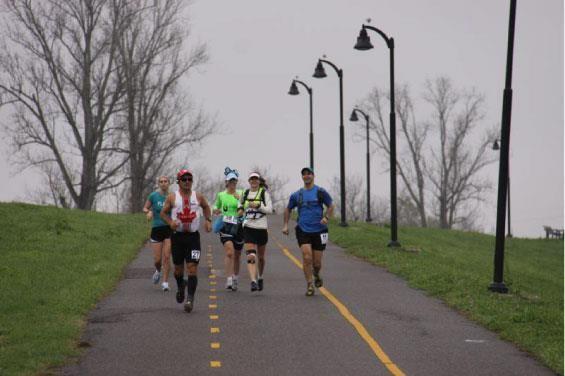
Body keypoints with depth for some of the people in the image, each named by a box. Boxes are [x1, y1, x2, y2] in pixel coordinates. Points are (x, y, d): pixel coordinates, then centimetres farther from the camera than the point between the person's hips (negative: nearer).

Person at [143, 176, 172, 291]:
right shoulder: (153, 196, -1)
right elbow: (145, 208, 9)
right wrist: (148, 212, -13)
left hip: (169, 229, 0)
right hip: (157, 228, 0)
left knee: (166, 257, -9)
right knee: (157, 258, 1)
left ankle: (165, 282, -1)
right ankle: (158, 271, 35)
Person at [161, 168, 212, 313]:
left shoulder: (198, 197, 4)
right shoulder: (172, 197, -1)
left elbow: (206, 207, 23)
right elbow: (163, 213, 5)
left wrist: (208, 220, 9)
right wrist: (170, 222, -14)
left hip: (193, 236, 0)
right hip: (177, 236, 0)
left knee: (192, 267, -11)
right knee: (178, 267, 10)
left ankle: (190, 298, -11)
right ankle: (180, 287, 40)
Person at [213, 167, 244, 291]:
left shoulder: (241, 194, 4)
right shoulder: (221, 195, 7)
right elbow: (216, 208, 22)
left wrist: (239, 199, -16)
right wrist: (216, 211, 1)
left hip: (238, 226, 1)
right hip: (226, 225, -1)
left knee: (237, 255, 11)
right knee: (229, 253, -19)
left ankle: (235, 280, 29)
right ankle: (229, 280, -21)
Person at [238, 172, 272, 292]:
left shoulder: (264, 193, -2)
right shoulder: (245, 193, 8)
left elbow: (269, 209, -8)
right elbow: (241, 203, 27)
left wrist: (258, 206, -22)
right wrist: (240, 209, 5)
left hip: (261, 228, -1)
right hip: (248, 228, 1)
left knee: (261, 257, 13)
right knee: (250, 256, -15)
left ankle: (260, 278, 36)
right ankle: (253, 281, -23)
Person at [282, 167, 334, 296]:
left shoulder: (320, 192, 1)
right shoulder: (296, 195, 7)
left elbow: (330, 206, 8)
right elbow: (288, 209, 20)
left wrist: (326, 217, -11)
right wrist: (285, 225, 10)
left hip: (318, 231, -1)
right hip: (303, 231, 1)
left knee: (317, 262, 3)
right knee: (307, 257, -14)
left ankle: (316, 275, 37)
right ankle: (309, 285, -4)